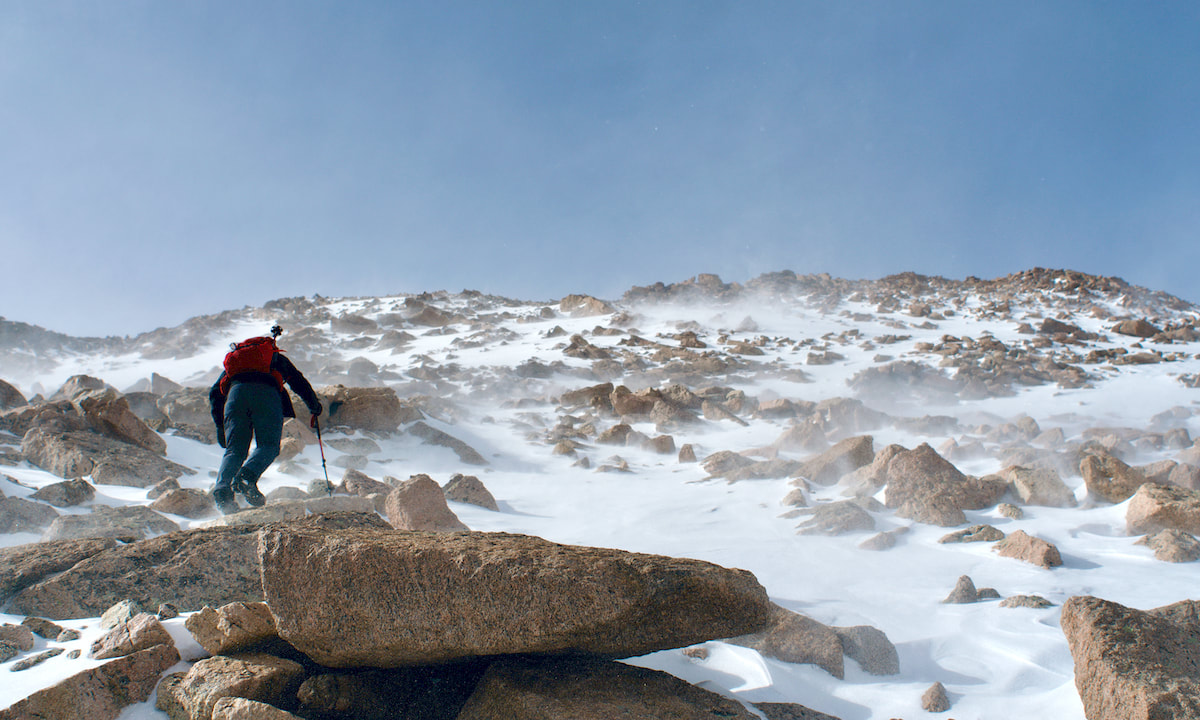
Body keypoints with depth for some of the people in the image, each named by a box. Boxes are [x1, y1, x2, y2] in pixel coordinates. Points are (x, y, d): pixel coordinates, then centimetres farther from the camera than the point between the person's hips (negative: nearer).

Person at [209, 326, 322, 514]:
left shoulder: (232, 359, 40)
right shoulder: (277, 358, 37)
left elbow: (215, 393, 29)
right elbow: (300, 383, 30)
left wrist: (220, 426, 28)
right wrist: (314, 406, 45)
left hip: (236, 392, 2)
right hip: (266, 393, -2)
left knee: (235, 449, 2)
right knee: (268, 445, 0)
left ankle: (223, 487, -24)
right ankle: (248, 475, -29)